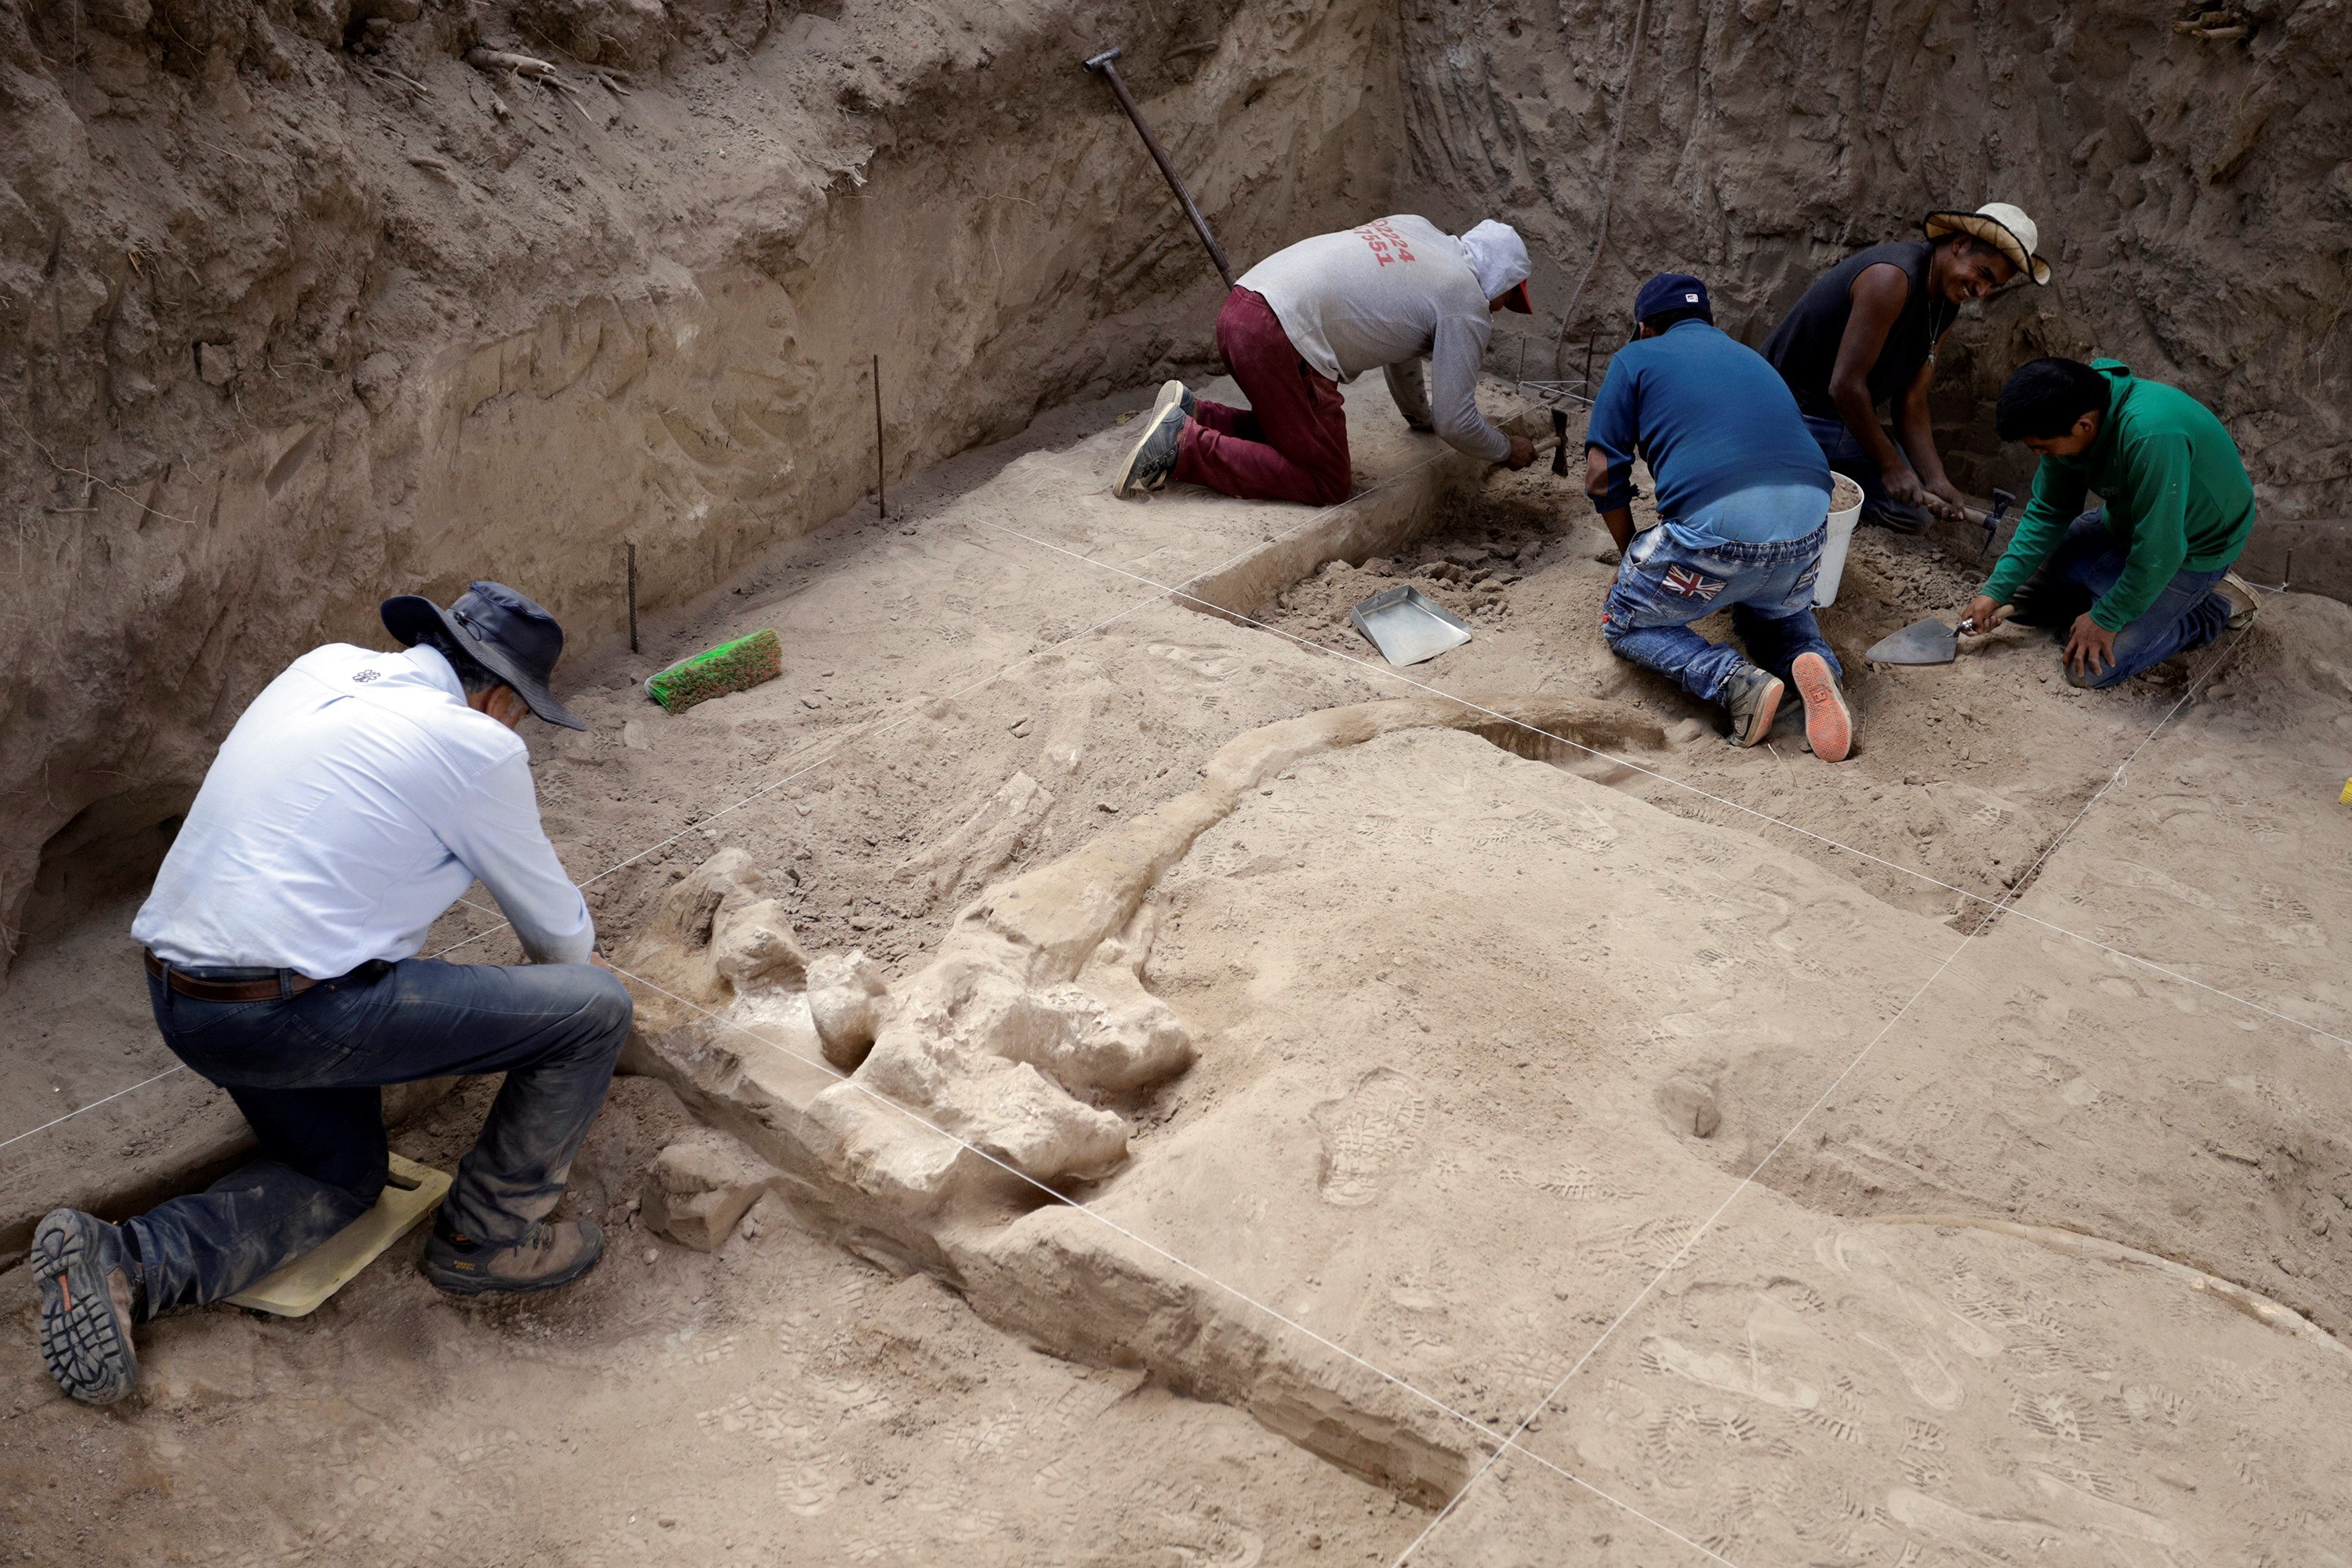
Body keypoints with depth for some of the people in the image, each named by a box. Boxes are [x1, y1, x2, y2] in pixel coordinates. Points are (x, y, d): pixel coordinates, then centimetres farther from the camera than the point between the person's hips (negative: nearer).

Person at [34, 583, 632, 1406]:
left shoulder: (323, 667, 12)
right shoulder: (476, 746, -10)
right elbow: (553, 926, 5)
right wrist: (578, 956, 30)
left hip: (177, 993, 9)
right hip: (291, 1016, -9)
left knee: (340, 1179, 28)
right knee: (592, 1006, -5)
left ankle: (121, 1263, 8)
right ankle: (489, 1237, 11)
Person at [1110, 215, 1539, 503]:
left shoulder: (1414, 228, 25)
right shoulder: (1467, 302, 1)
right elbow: (1456, 422, 1)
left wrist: (1420, 416, 47)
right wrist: (1507, 450, 21)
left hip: (1239, 307, 9)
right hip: (1279, 340, -9)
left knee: (1292, 430, 26)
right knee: (1329, 484, -2)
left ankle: (1191, 413, 11)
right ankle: (1184, 447, -12)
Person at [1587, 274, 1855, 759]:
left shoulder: (1636, 359, 14)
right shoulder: (1751, 357, 29)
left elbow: (1601, 476, 8)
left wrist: (1632, 553, 24)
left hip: (1717, 529, -5)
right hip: (1806, 530, 5)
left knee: (1624, 624, 20)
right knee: (1779, 612, 35)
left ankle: (1735, 680, -5)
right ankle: (1815, 664, 0)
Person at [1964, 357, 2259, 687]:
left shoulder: (2152, 437, -40)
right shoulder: (2070, 418, -14)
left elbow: (2159, 552, -33)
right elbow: (2047, 512, -1)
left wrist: (2104, 619, -22)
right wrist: (1997, 590, -7)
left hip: (2191, 547, -8)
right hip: (2123, 524, 8)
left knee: (2092, 667, -16)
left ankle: (2216, 606, 2)